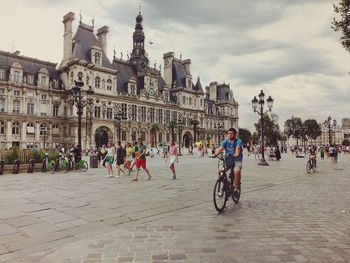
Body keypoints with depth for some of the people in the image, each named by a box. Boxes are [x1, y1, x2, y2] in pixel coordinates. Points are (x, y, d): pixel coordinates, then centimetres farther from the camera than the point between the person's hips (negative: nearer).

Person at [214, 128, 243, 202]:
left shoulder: (238, 141, -3)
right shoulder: (225, 142, 6)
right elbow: (220, 148, -11)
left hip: (237, 160, -4)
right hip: (227, 160, 4)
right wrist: (216, 153, -32)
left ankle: (235, 189, -20)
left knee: (237, 171, -33)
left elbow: (238, 148, -23)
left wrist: (237, 154, -45)